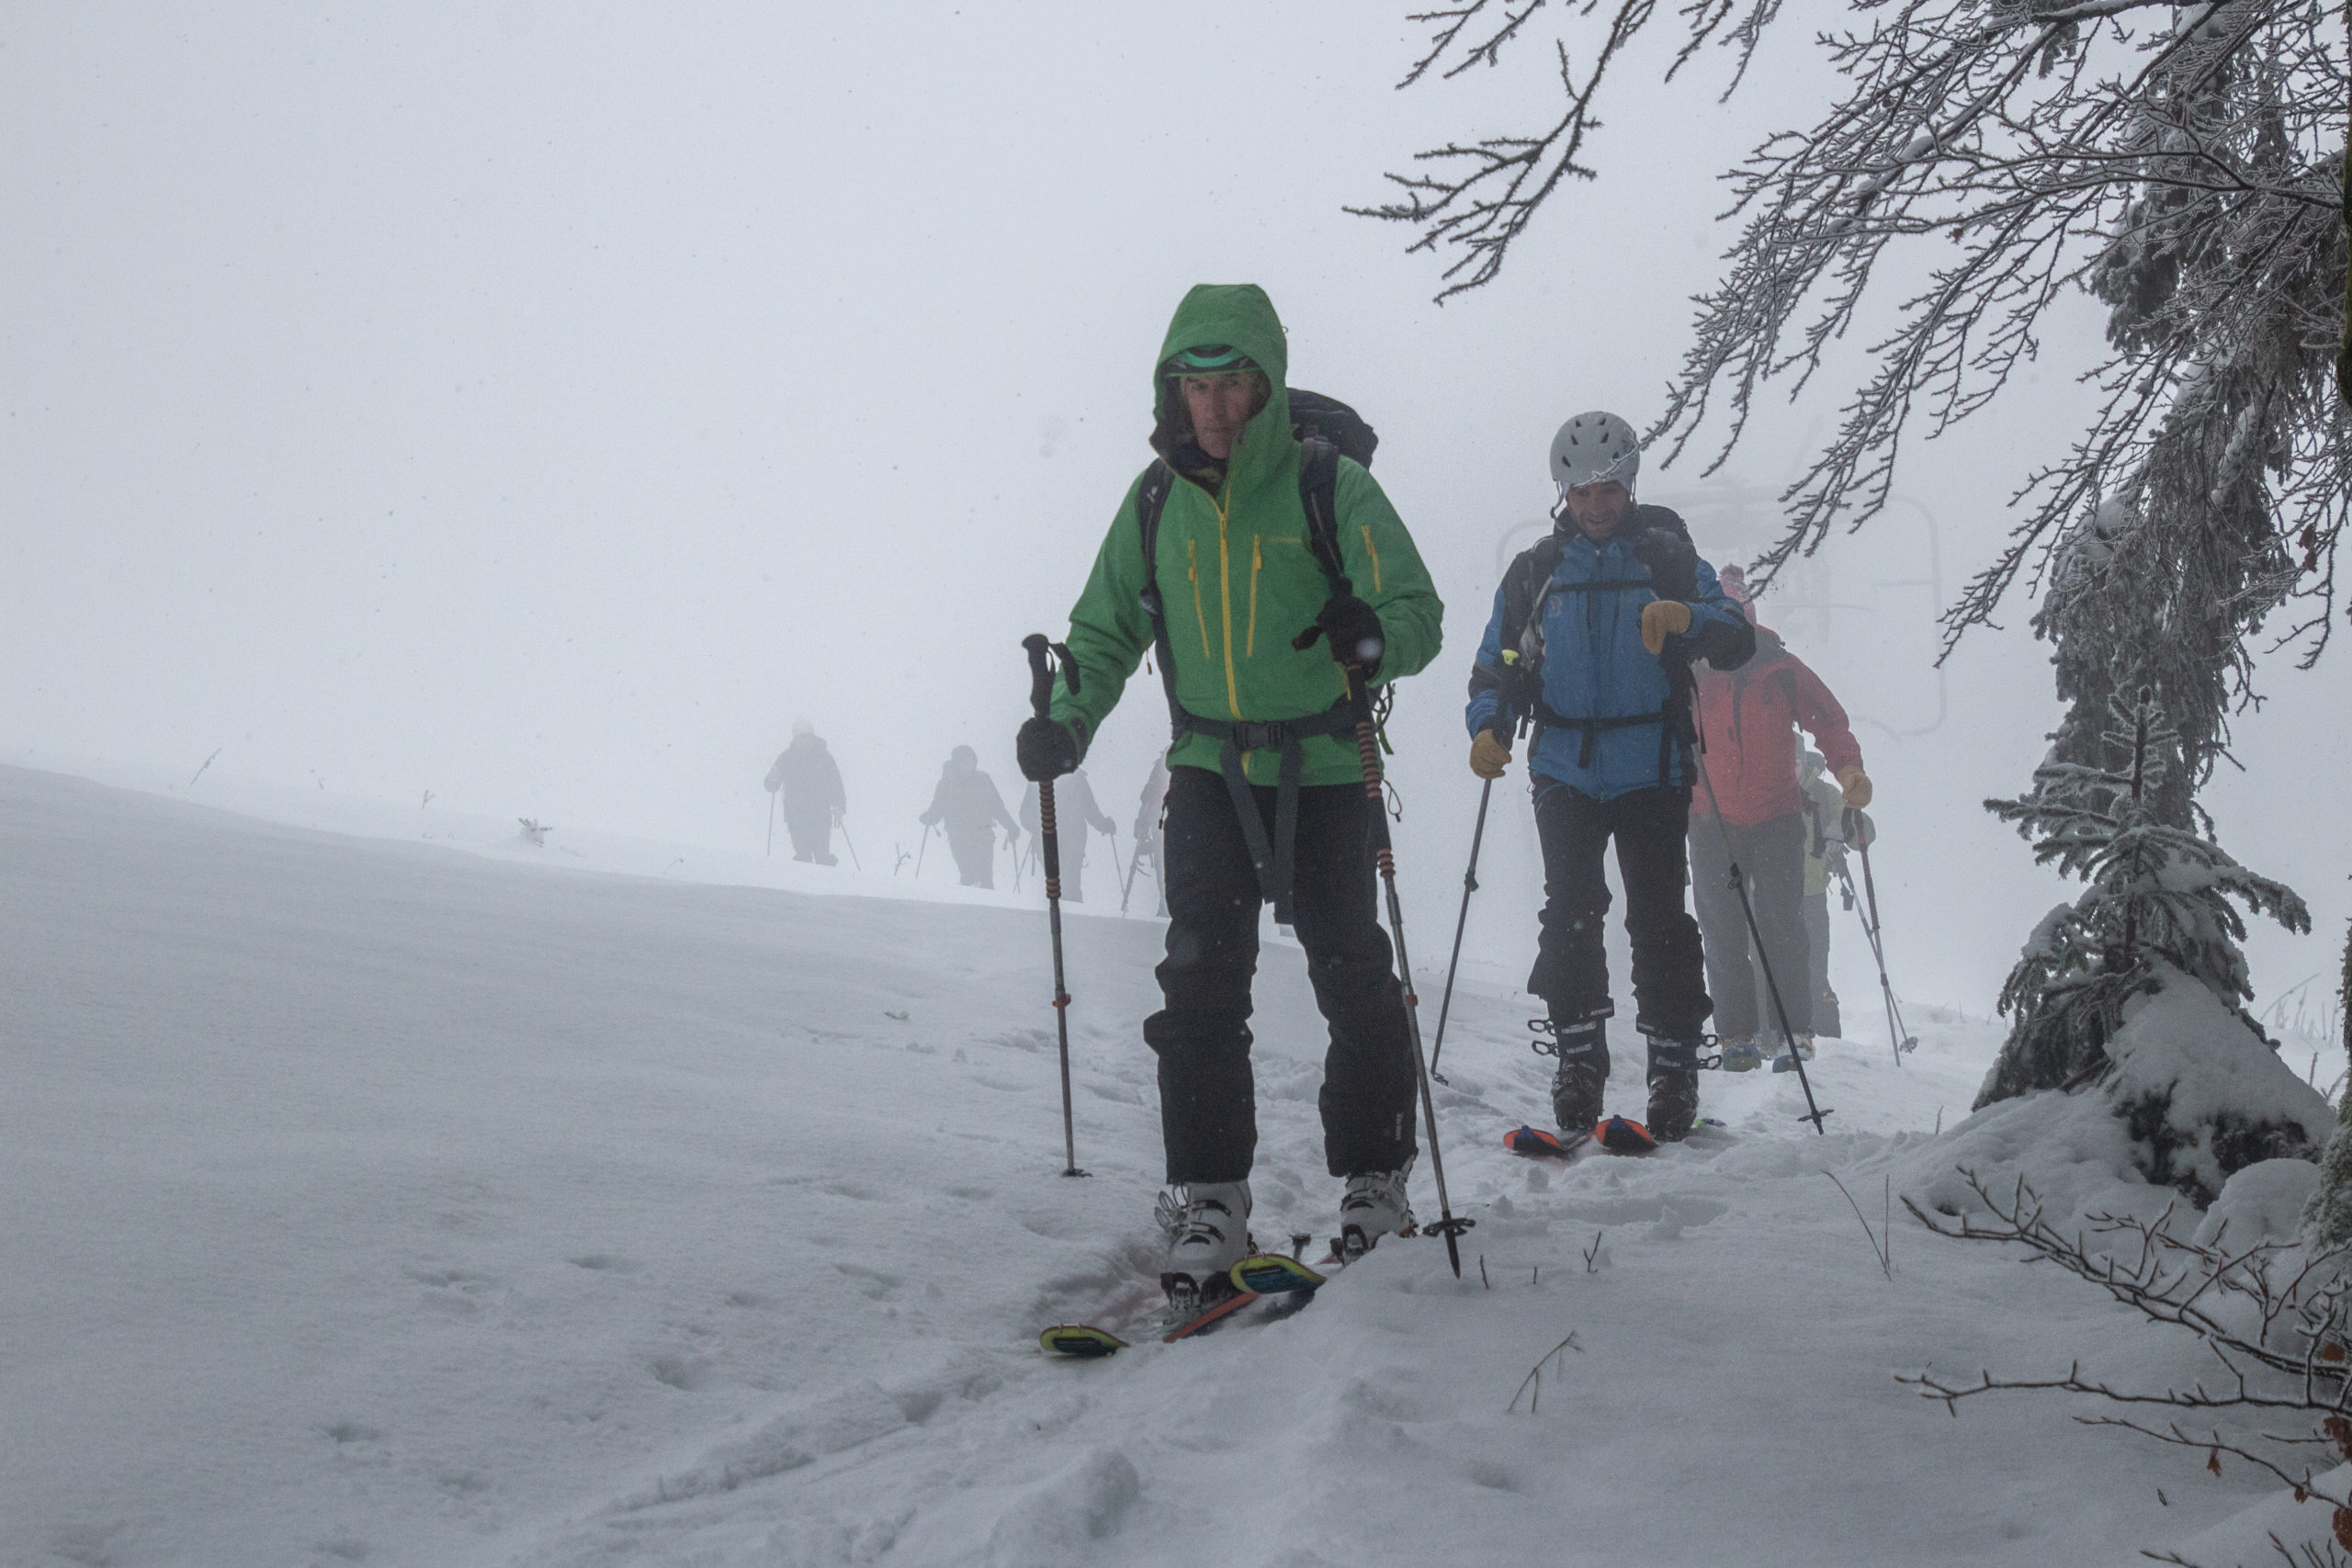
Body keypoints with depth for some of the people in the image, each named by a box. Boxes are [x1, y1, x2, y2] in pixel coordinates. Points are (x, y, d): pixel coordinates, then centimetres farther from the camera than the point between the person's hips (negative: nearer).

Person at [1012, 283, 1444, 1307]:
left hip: (1323, 769, -2)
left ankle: (1374, 1179, 19)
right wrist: (1071, 717, -7)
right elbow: (1108, 627, 10)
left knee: (1350, 975, 3)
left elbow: (1418, 610, -11)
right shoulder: (1157, 501, 2)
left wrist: (1375, 636, -34)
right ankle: (1211, 1201, -1)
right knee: (1202, 978, -7)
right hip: (1210, 768, 3)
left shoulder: (1329, 487, -10)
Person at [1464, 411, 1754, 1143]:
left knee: (1658, 919, -5)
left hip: (1652, 772, -2)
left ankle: (1674, 1062, 2)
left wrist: (1687, 618, -23)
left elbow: (1738, 641, -1)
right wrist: (1489, 728, -7)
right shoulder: (1535, 572, 11)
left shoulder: (1668, 559, 6)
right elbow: (1496, 666, 14)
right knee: (1570, 913, -7)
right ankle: (1577, 1055, 2)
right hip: (1566, 772, 2)